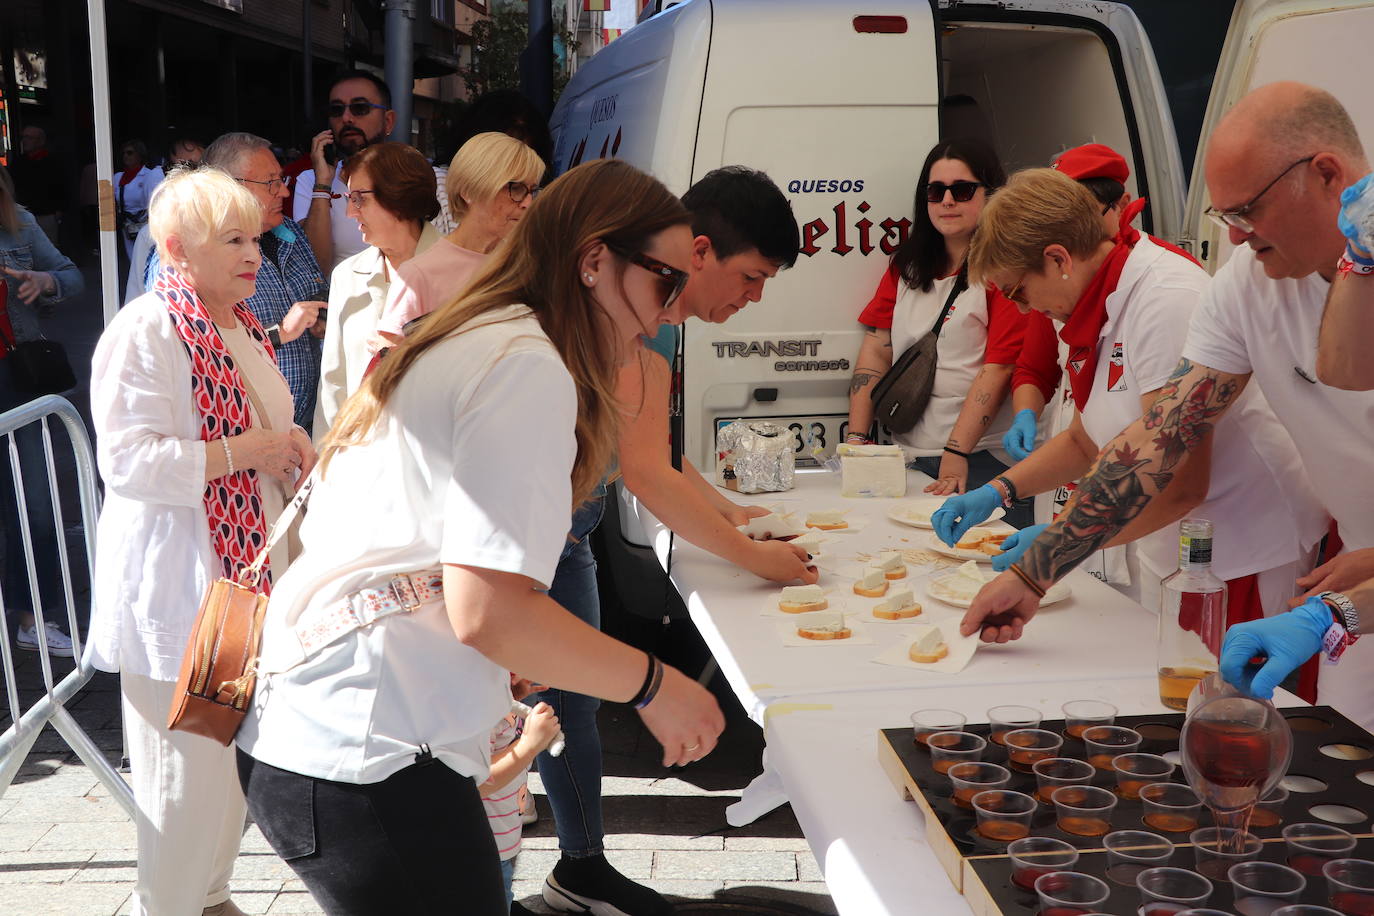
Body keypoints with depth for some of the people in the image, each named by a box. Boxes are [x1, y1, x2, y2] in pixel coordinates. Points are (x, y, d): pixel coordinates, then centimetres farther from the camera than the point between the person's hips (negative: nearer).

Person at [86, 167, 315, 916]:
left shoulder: (244, 326, 14)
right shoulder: (143, 331, -14)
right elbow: (128, 460, -22)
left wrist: (290, 450, 7)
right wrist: (246, 451, -21)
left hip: (248, 567, 9)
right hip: (179, 581, -8)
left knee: (235, 751, 16)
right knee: (189, 763, -2)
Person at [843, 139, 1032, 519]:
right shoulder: (906, 267, 14)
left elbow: (999, 369, -13)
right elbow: (876, 350, 10)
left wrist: (956, 454, -19)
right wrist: (857, 438, -1)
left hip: (983, 460, -5)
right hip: (907, 456, 5)